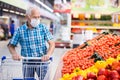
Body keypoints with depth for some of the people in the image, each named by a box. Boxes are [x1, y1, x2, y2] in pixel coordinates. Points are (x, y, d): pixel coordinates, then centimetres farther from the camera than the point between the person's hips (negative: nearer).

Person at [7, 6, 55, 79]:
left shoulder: (43, 28, -2)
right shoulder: (20, 30, -2)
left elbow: (52, 43, -5)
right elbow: (11, 45, 3)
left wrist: (48, 54, -24)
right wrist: (14, 54, -19)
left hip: (42, 61, 0)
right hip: (27, 62, 1)